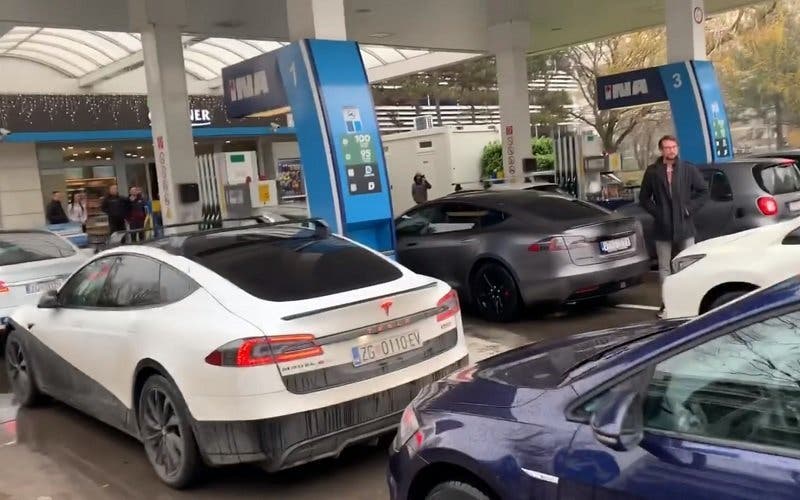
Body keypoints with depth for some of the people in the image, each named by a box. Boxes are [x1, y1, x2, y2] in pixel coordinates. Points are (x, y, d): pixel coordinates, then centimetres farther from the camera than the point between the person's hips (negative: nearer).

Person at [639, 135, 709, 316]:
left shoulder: (688, 170, 3)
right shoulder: (652, 172, 2)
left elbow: (703, 191, 6)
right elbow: (644, 198, 8)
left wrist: (690, 208, -3)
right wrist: (656, 212, -4)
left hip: (685, 226, 0)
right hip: (662, 228, 0)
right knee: (664, 267, 4)